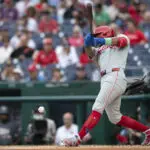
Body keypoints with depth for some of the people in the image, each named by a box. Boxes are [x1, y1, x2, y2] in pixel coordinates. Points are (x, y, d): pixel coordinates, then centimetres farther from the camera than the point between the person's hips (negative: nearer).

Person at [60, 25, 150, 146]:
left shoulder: (122, 37, 14)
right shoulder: (101, 49, 30)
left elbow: (121, 41, -9)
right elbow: (91, 54, 11)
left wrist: (103, 41, -24)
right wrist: (88, 44, -10)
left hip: (115, 77, -9)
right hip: (106, 80, 9)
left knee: (97, 108, -19)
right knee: (115, 118, 10)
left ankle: (78, 138, -30)